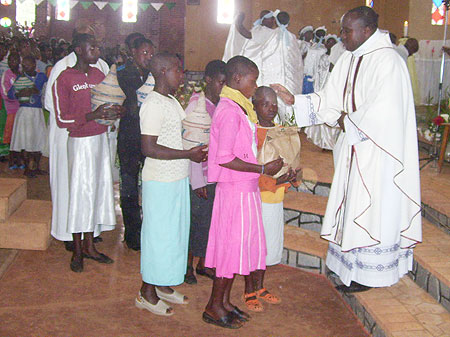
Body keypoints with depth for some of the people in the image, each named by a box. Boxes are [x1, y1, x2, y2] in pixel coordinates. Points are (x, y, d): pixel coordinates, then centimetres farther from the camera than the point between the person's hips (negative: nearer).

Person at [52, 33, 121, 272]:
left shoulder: (99, 75, 10)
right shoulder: (64, 80, -9)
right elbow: (62, 119, -13)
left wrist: (114, 112, -5)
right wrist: (93, 115, -24)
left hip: (101, 138, 6)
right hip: (80, 142, -6)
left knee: (97, 189, 9)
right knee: (80, 192, -1)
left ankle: (89, 245, 22)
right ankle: (77, 251, 11)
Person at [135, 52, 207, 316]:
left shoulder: (172, 101, 12)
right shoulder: (154, 104, -18)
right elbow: (149, 148, -24)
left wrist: (198, 149, 6)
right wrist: (189, 154, -21)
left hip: (177, 179, 9)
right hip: (160, 182, -9)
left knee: (175, 232, 16)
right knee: (159, 233, 0)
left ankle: (163, 285, 30)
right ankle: (147, 292, 15)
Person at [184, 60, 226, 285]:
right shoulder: (196, 105, -11)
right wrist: (198, 181, -14)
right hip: (200, 175, -6)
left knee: (211, 220, 12)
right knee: (196, 220, 4)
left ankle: (203, 263, 28)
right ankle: (188, 265, 22)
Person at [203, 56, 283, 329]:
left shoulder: (238, 109, 13)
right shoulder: (229, 111, -17)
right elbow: (224, 158, -22)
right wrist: (263, 169, -18)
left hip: (246, 188, 10)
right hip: (235, 190, -10)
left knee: (242, 244, 14)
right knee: (233, 245, -1)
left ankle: (224, 301, 26)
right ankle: (214, 307, 13)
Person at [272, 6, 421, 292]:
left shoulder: (387, 62, -19)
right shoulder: (349, 60, 7)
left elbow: (381, 112, -25)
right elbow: (329, 100, 9)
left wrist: (347, 122, -12)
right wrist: (294, 100, 0)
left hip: (377, 152, -8)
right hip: (353, 145, 8)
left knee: (370, 209, 2)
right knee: (352, 206, 14)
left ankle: (367, 274, 18)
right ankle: (352, 266, 28)